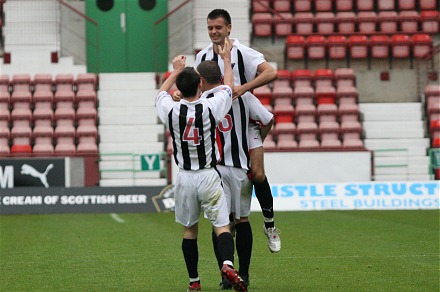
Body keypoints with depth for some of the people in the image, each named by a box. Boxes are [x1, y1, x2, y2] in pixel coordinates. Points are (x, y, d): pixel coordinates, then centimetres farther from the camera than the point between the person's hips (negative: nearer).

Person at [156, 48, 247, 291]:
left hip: (185, 178, 2)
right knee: (221, 226, -3)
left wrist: (176, 70, 32)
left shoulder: (171, 110, -7)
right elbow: (228, 87, 11)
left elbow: (161, 92, 18)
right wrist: (227, 60, 26)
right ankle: (228, 264, -28)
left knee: (189, 230, 13)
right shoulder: (211, 107, -11)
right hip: (209, 176, -2)